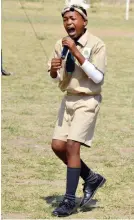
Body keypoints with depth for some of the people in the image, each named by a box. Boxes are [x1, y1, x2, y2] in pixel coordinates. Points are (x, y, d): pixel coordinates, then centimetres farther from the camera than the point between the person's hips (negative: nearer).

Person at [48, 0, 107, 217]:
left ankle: (70, 200, -5)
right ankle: (91, 178, 25)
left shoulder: (96, 45, -13)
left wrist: (76, 52, -26)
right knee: (58, 146, 4)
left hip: (87, 101, -7)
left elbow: (97, 77, -22)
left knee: (72, 146, -14)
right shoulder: (61, 44, 4)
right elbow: (56, 77, 14)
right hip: (68, 99, 7)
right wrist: (53, 69, -11)